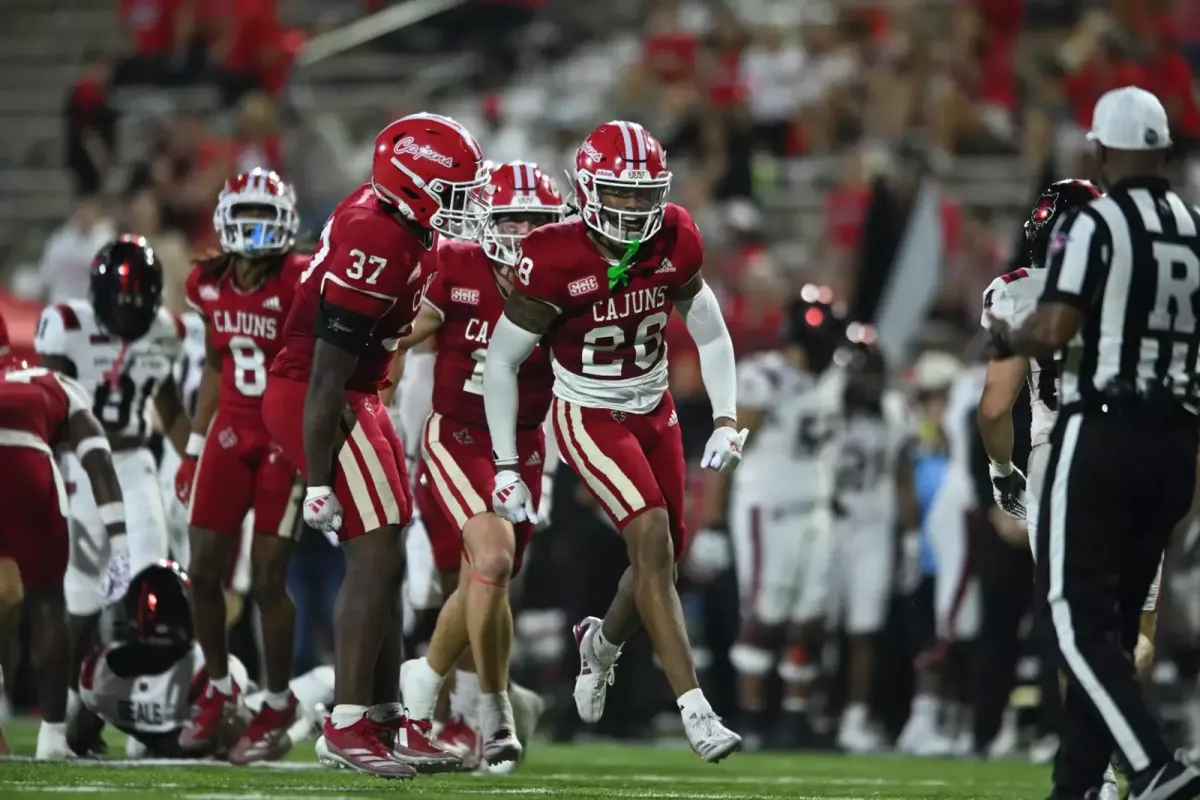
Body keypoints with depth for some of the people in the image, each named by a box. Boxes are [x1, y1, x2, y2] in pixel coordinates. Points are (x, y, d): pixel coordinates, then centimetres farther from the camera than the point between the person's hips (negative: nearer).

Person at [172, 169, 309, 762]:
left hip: (286, 437, -5)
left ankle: (277, 708, 9)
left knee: (268, 576, -6)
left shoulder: (299, 284, -14)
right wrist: (193, 447, 17)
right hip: (231, 430, 5)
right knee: (204, 570, 4)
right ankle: (218, 689, 24)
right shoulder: (209, 285, 4)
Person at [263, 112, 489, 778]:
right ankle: (348, 726, -4)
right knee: (376, 559, -9)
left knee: (379, 563, 13)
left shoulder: (402, 224, 2)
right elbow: (326, 378, -25)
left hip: (354, 398, 10)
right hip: (315, 402, -10)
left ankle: (385, 721, 20)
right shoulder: (375, 246, -26)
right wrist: (320, 481, -22)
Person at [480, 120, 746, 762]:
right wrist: (506, 467, -11)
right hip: (589, 418, -5)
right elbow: (501, 361, -12)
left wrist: (725, 419, -4)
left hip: (654, 410, 6)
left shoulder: (674, 242, -10)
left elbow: (711, 335, 6)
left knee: (663, 556, 10)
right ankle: (695, 711, -23)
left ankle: (603, 643, 44)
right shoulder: (556, 260, -23)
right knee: (652, 536, -21)